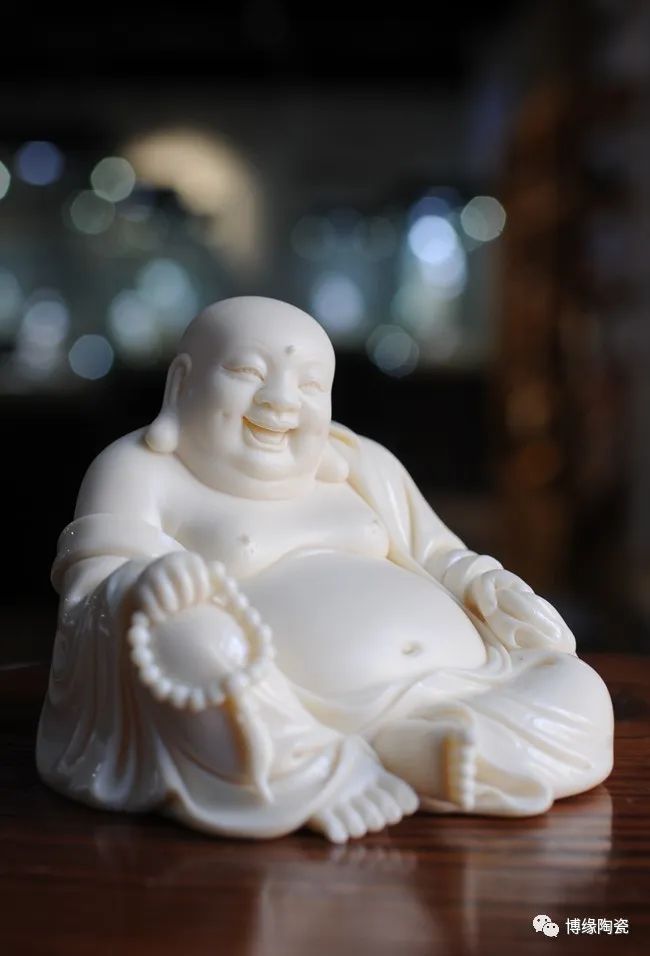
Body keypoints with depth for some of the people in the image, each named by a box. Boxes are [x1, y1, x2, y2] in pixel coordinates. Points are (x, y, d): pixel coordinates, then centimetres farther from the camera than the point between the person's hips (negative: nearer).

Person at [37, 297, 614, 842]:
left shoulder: (363, 466, 24)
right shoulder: (140, 473, 8)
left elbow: (436, 556, 30)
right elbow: (90, 603, -4)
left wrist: (481, 584, 7)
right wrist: (139, 590, -28)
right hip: (274, 722, -5)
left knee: (577, 691, -12)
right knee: (184, 632, -32)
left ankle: (413, 754, -29)